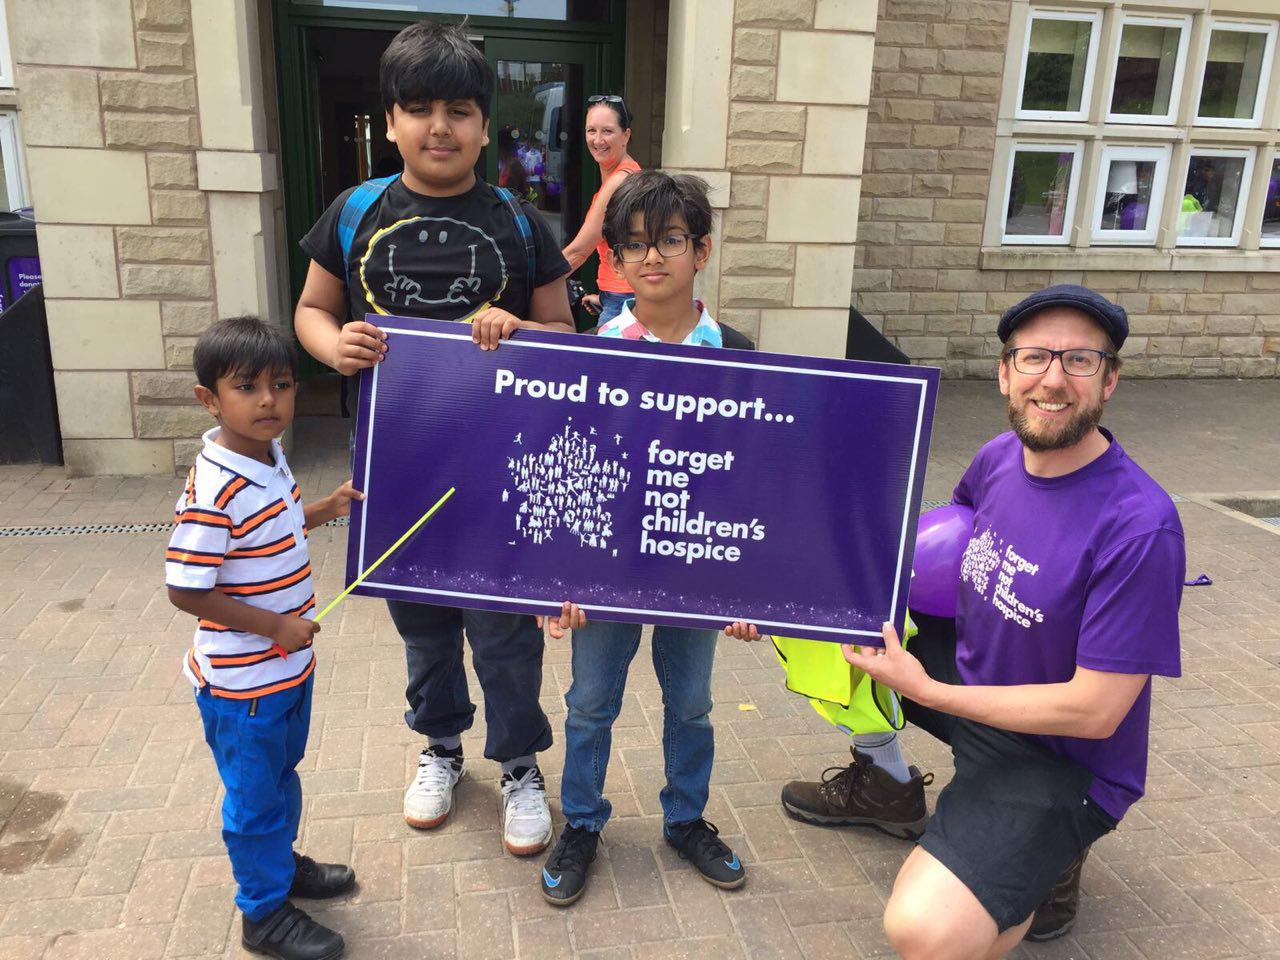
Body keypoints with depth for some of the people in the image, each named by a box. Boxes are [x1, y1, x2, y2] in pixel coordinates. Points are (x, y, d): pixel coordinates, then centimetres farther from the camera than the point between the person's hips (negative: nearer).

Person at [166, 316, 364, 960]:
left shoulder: (269, 459, -1)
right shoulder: (214, 490, -29)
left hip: (288, 666, 8)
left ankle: (281, 862, 50)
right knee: (255, 796, 11)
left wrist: (321, 512, 3)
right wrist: (275, 626, -23)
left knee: (282, 775, 27)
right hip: (242, 683, -8)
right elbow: (185, 591, -26)